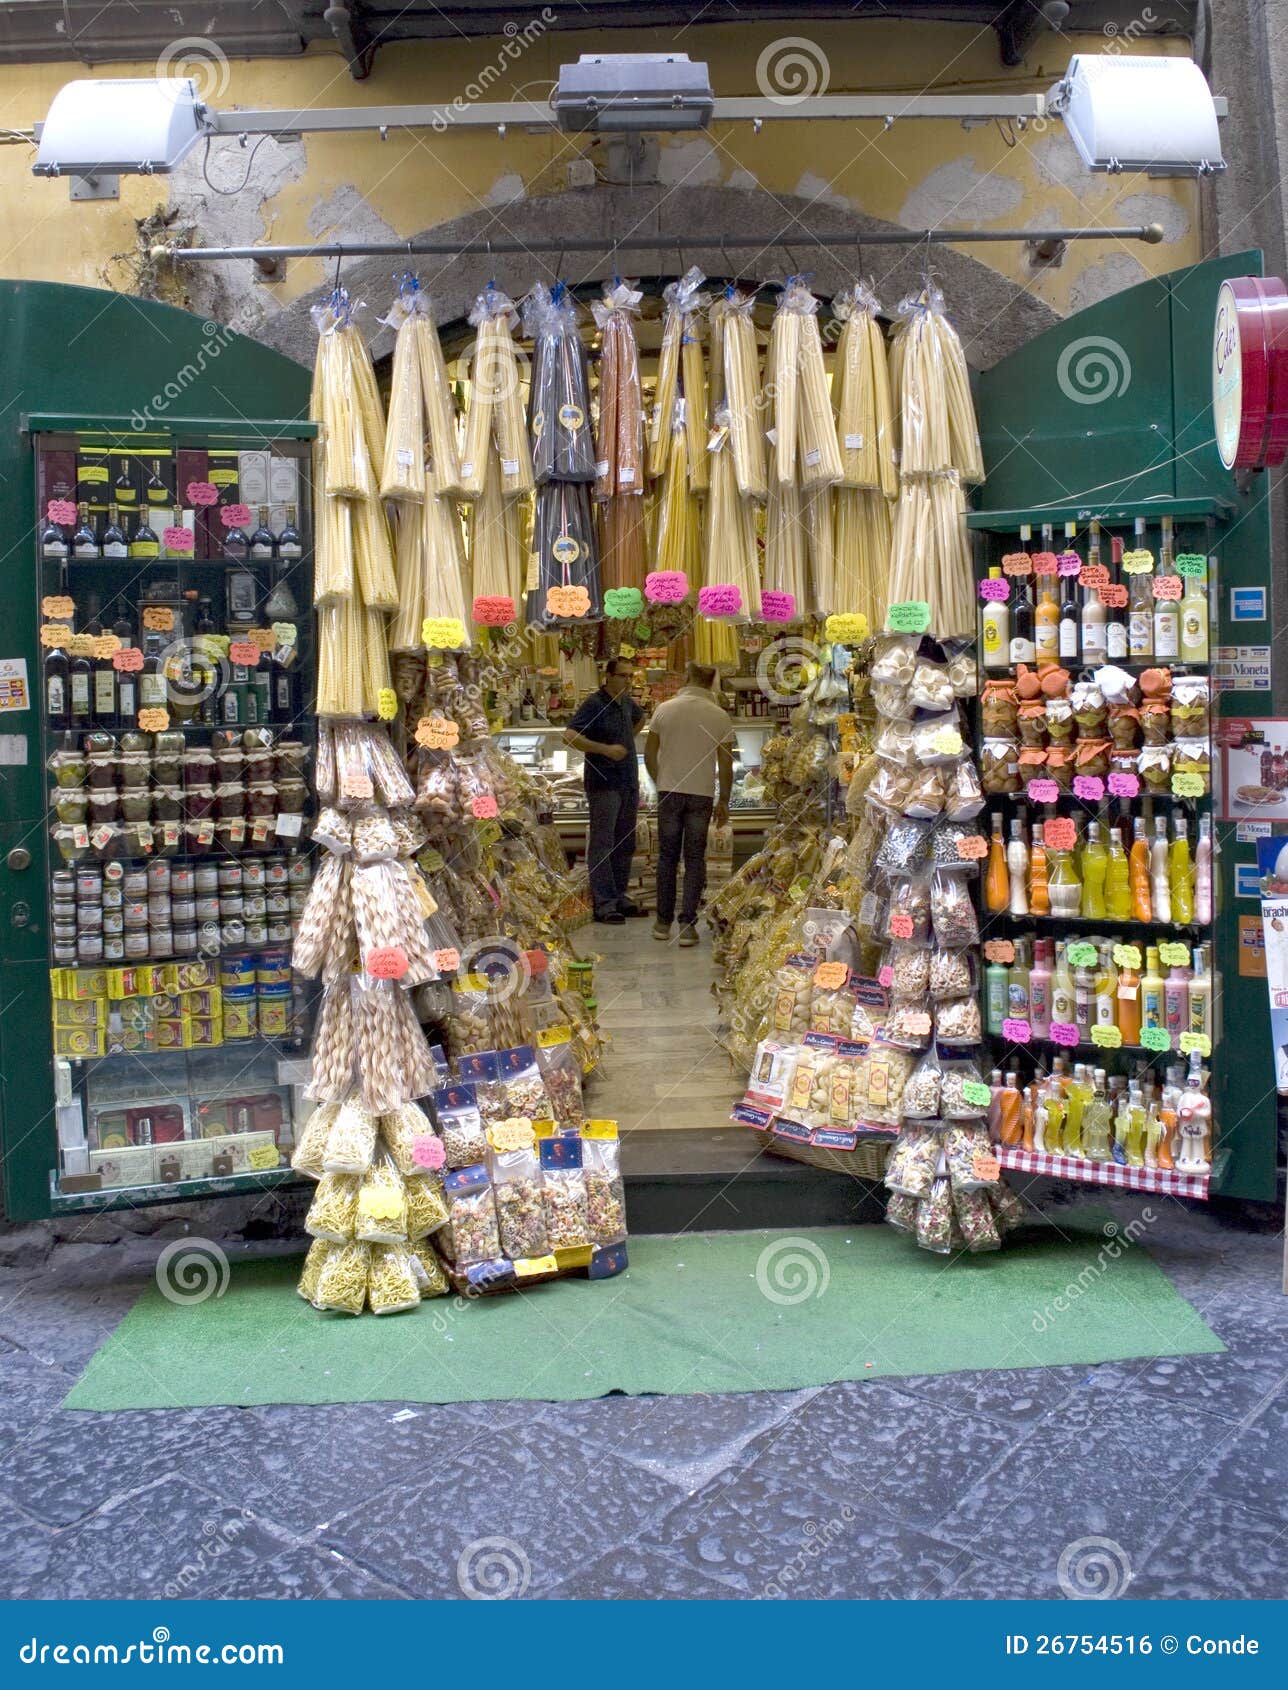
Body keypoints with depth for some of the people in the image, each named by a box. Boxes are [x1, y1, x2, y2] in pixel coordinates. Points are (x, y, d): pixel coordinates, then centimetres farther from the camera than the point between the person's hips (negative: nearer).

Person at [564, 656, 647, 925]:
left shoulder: (627, 703, 11)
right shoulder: (593, 704, -12)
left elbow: (639, 718, 36)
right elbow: (569, 736, -23)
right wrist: (604, 748, -25)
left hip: (629, 783, 8)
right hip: (604, 784, -8)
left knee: (624, 844, 13)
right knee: (602, 845, -6)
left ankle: (619, 897, 21)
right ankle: (604, 904, -5)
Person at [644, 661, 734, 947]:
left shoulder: (665, 709, -1)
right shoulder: (719, 716, -3)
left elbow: (649, 754, 4)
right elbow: (726, 764, -1)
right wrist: (723, 801, 9)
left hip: (669, 793, 1)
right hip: (702, 795, -1)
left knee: (667, 857, 11)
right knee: (695, 860, 6)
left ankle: (664, 922, 15)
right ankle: (688, 924, 3)